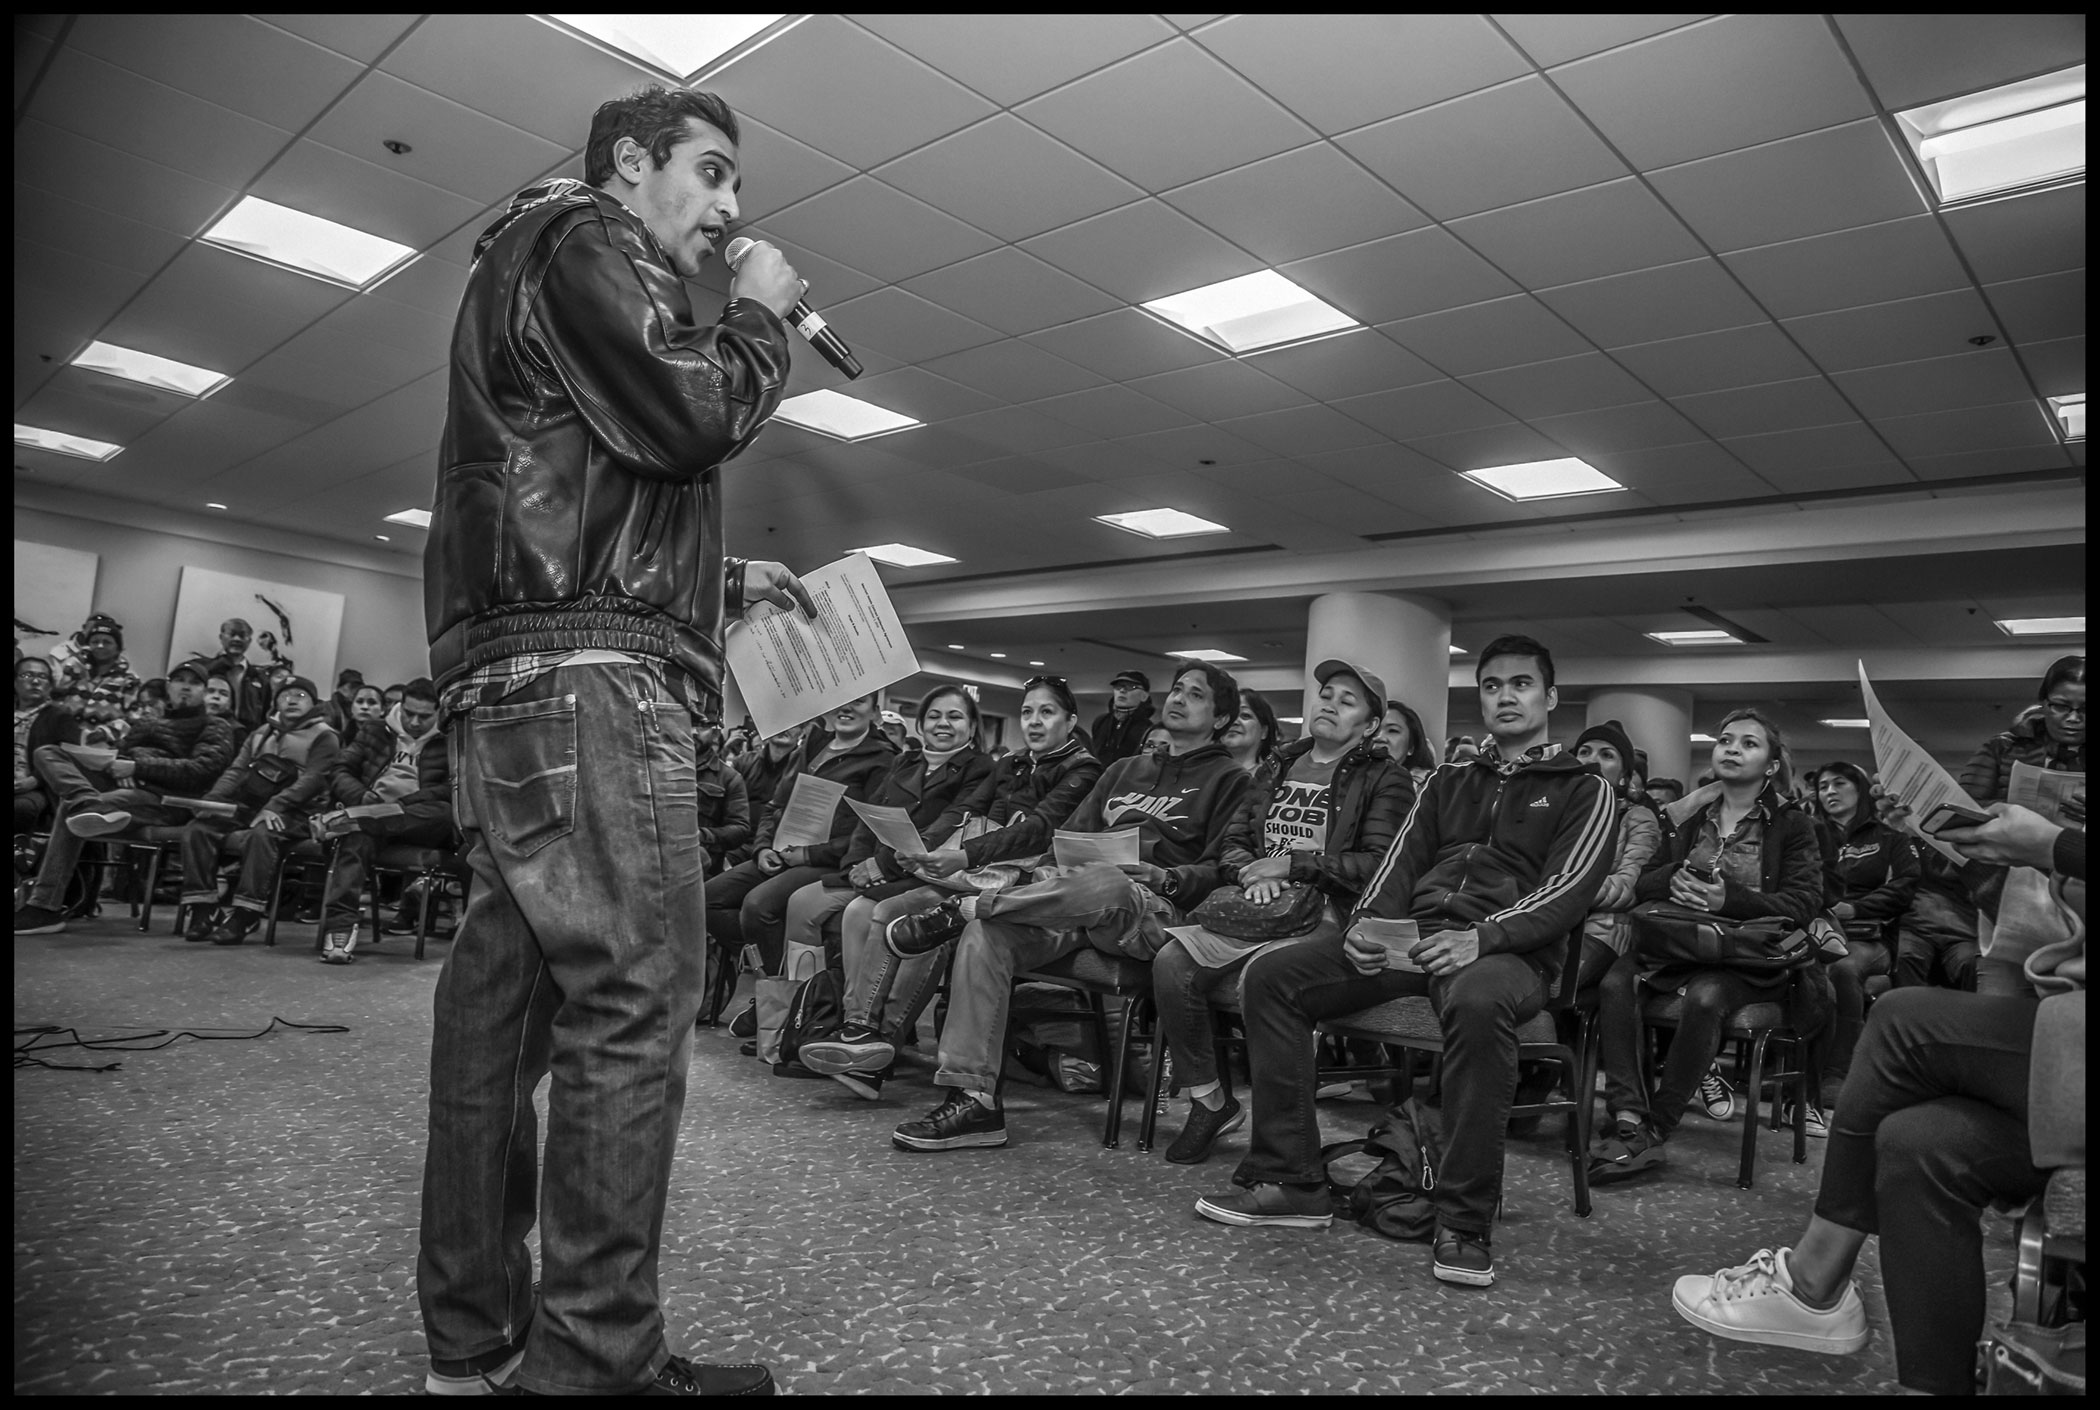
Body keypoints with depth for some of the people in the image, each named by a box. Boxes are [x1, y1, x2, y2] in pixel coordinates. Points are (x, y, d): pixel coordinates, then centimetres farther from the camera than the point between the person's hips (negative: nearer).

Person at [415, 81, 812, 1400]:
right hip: (584, 673, -11)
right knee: (634, 1000, -12)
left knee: (508, 991, 8)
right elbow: (689, 414, -13)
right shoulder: (577, 238, 3)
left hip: (514, 687, 11)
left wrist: (729, 577, 24)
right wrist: (761, 316, 5)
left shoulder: (557, 267, 34)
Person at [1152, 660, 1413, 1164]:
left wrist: (1291, 865, -9)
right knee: (1172, 964, -23)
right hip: (1257, 908, 5)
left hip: (1326, 916, -5)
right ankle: (1209, 1101, -5)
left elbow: (1379, 864, -6)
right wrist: (1251, 870, -2)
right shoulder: (1278, 768, 25)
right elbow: (1230, 843, 23)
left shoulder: (1385, 779, 7)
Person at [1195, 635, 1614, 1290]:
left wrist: (1482, 937, -22)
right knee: (1271, 976, -14)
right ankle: (1290, 1180, -10)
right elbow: (1403, 860, 15)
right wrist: (1368, 921, -7)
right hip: (1411, 935, 5)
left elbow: (1568, 889, -4)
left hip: (1509, 948, -5)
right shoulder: (1450, 779, 26)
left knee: (1478, 1002, -42)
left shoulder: (1583, 789, 11)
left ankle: (1465, 1222, -28)